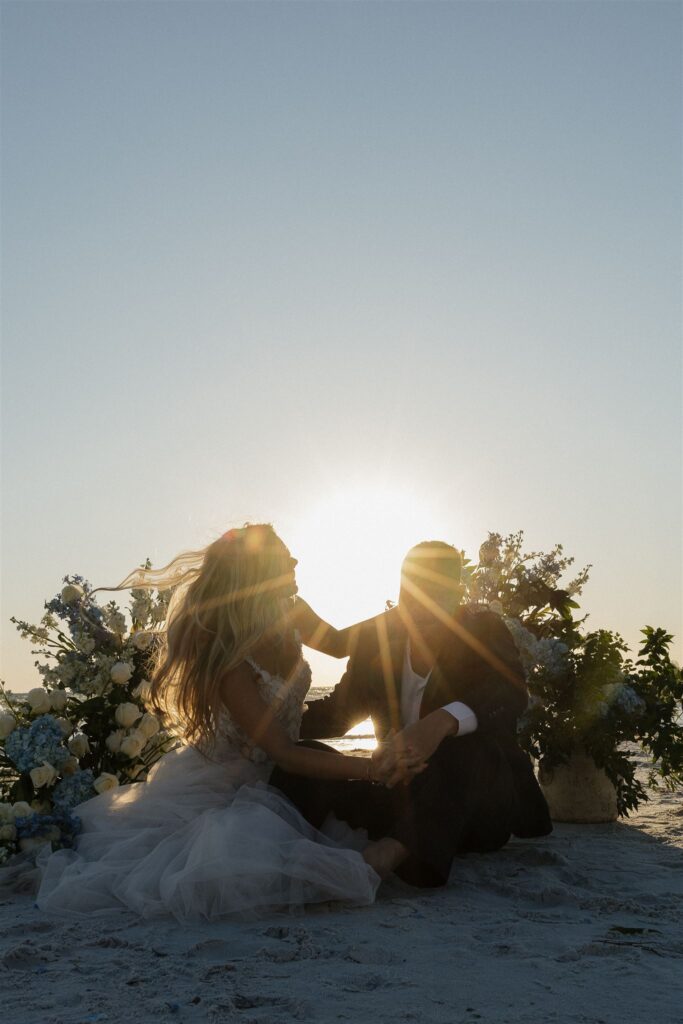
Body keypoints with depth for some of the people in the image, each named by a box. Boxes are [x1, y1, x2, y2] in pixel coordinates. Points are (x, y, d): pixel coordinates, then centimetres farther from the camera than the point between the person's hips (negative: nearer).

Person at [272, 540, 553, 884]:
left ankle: (397, 850, -43)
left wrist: (441, 722, -44)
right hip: (403, 794, 4)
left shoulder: (485, 631, -2)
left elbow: (512, 692, -23)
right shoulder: (376, 638, 8)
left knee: (467, 748, -36)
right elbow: (338, 711, 11)